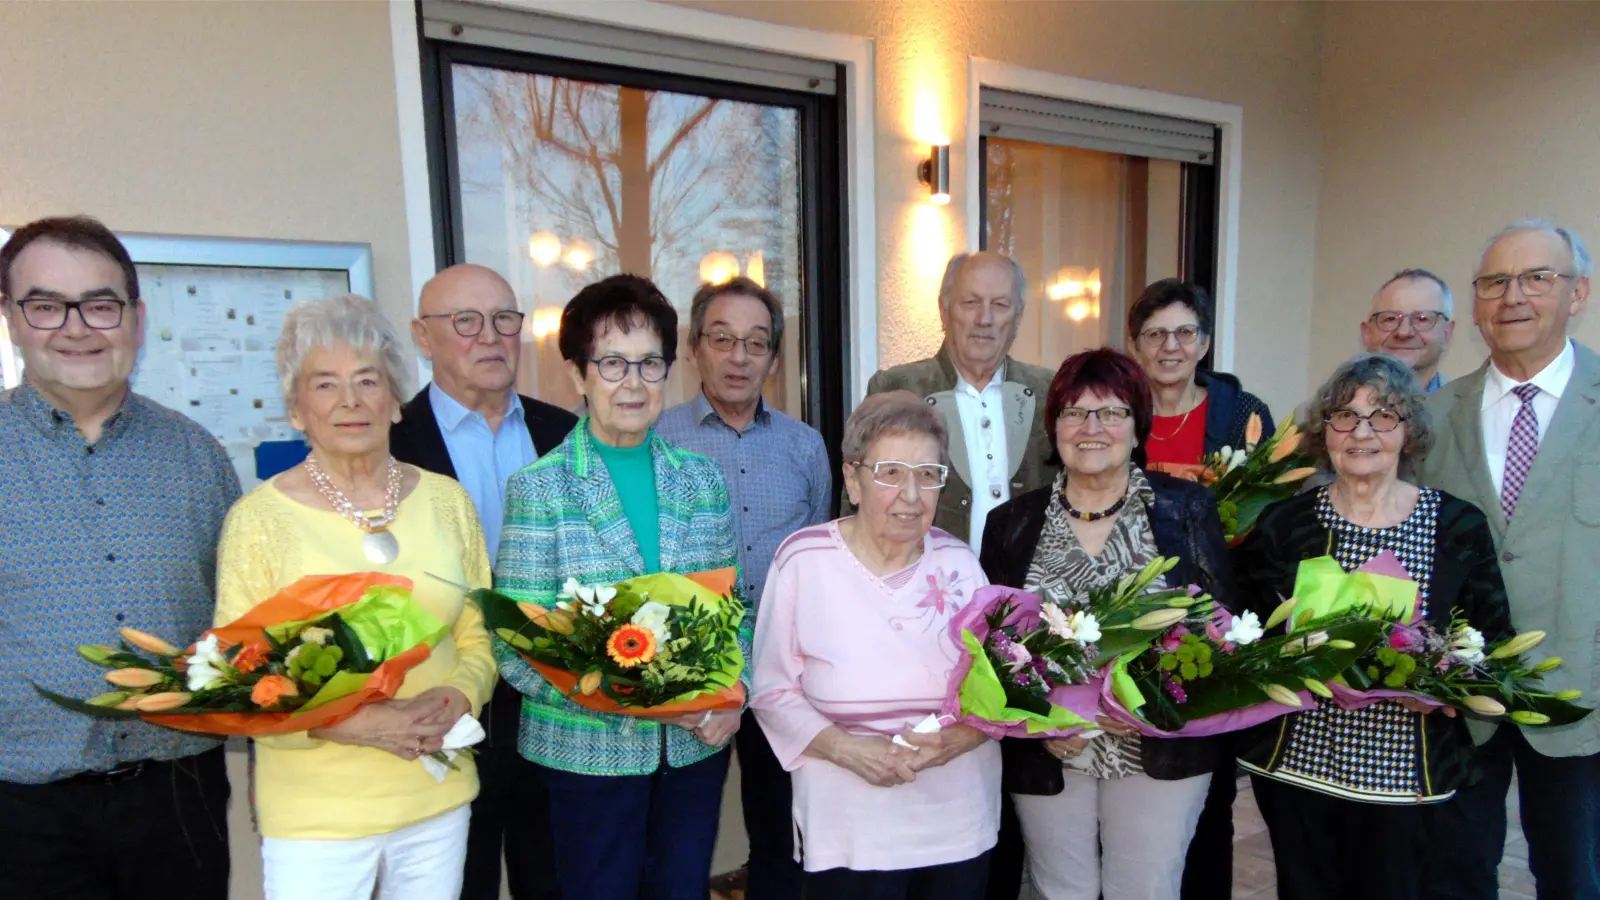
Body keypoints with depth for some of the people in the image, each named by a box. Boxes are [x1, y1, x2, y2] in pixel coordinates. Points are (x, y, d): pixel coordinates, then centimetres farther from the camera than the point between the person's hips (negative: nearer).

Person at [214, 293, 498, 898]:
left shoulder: (446, 500, 0)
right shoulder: (258, 518, -9)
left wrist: (456, 699, -13)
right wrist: (356, 724, -19)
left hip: (440, 798, 3)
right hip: (314, 814, -3)